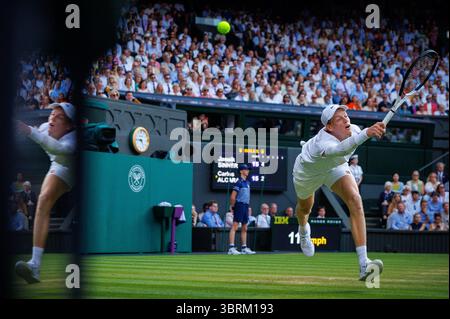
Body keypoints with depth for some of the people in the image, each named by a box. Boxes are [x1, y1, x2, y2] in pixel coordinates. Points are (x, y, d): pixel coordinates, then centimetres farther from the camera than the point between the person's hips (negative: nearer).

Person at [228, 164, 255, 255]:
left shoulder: (247, 182, 15)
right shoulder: (239, 182, -11)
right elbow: (232, 197, -14)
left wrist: (247, 206, 14)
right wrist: (234, 207, -7)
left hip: (246, 206, 9)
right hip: (239, 205, -9)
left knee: (244, 228, 13)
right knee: (235, 226, -12)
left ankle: (244, 248, 20)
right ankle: (231, 248, -17)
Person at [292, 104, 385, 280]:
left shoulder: (353, 130, -30)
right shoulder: (323, 142, -49)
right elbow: (341, 149, -73)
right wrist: (366, 133, -87)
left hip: (335, 167, 3)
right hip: (307, 170, -3)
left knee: (355, 200, -24)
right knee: (305, 208, 25)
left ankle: (363, 265, -32)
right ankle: (303, 229, 68)